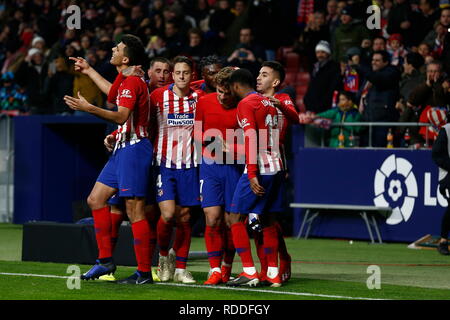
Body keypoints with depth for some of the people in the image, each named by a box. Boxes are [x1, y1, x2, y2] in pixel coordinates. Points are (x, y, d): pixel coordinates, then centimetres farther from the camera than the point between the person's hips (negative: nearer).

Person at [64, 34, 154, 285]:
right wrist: (89, 71, 48)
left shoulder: (133, 82, -15)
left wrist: (88, 108, -33)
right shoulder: (129, 81, 16)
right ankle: (106, 261, 14)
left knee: (135, 210, -10)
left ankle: (145, 272, -8)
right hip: (123, 149, 11)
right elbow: (114, 94, 40)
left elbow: (121, 116, -27)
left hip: (134, 149, -11)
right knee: (96, 199, 11)